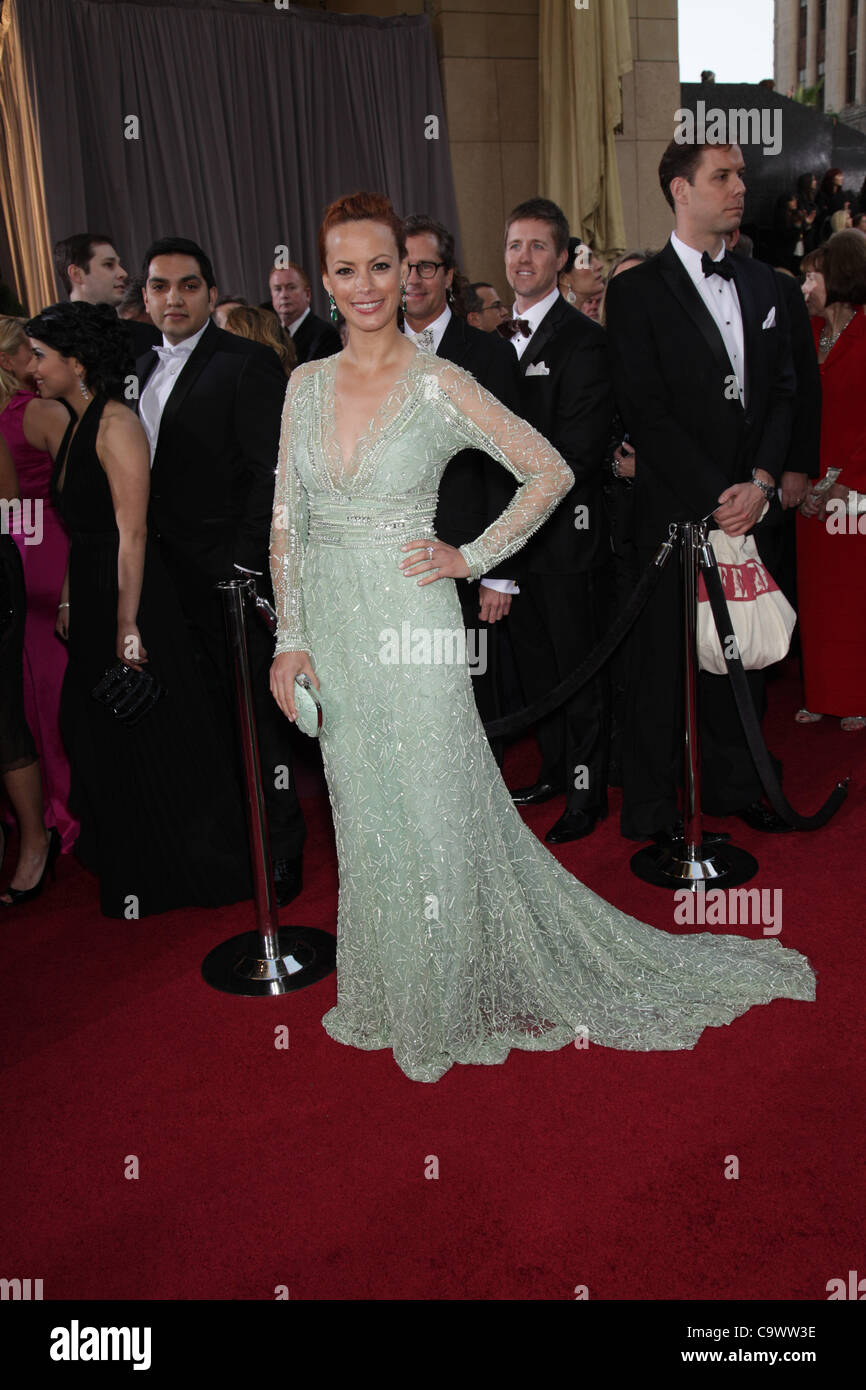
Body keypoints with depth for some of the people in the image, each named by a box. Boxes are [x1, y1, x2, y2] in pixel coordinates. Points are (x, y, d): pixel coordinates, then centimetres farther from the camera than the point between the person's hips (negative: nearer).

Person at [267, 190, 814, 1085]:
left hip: (408, 628, -4)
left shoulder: (438, 385, -8)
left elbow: (550, 472, -3)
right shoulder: (306, 384, 6)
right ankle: (385, 997, 35)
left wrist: (472, 557, -8)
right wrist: (291, 637, 0)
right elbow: (286, 519, 6)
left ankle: (443, 1011, 26)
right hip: (329, 628, 5)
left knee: (429, 816, 5)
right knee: (366, 819, 15)